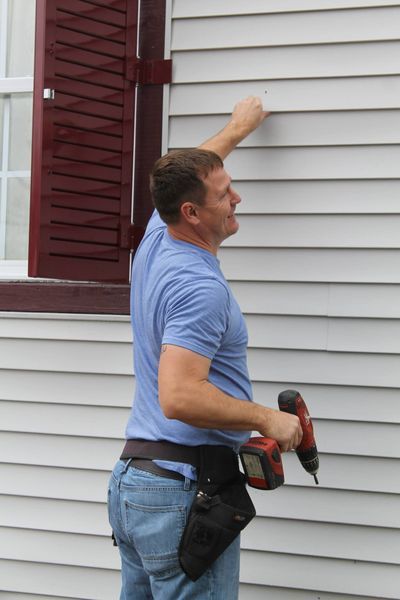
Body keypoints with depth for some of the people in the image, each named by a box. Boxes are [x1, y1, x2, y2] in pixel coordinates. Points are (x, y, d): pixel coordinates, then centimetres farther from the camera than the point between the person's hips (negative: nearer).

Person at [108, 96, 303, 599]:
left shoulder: (156, 240, 10)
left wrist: (239, 127, 45)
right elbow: (179, 398, -29)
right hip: (183, 491, -10)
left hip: (131, 481, 10)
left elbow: (188, 173, 32)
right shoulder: (201, 288, -19)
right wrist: (268, 419, -18)